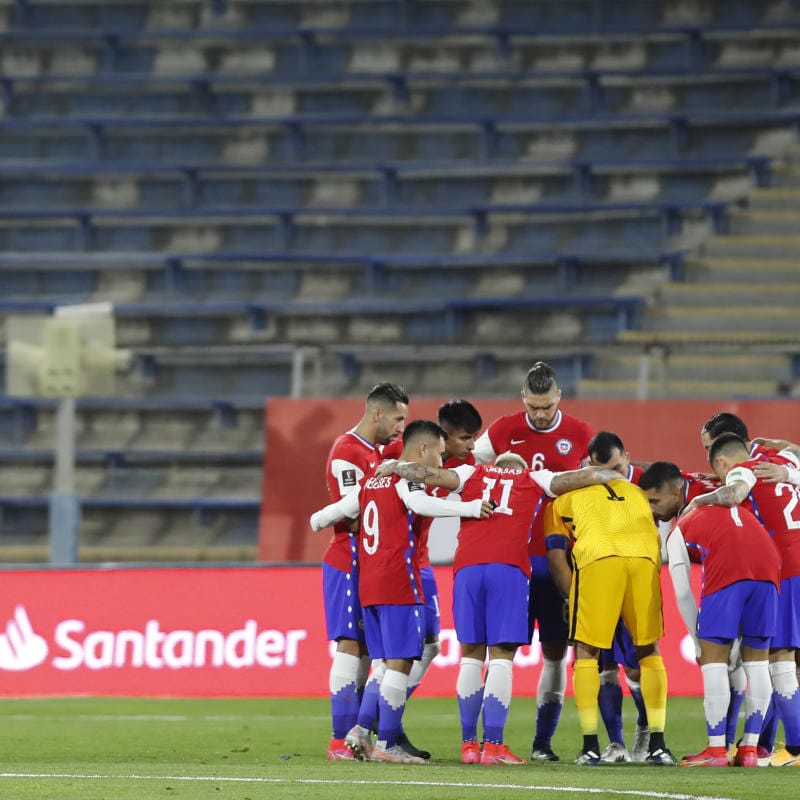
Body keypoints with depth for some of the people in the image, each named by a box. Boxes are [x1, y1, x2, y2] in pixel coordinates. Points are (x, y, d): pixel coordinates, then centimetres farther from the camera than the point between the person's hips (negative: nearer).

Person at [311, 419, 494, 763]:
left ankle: (362, 731, 8)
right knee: (400, 662, -5)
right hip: (398, 581, -9)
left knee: (388, 662, 15)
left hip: (367, 581, 9)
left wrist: (318, 519, 45)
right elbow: (419, 503, -28)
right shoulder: (407, 478, -7)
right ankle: (386, 744, -5)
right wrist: (469, 508, -36)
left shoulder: (374, 478, 17)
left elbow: (340, 508, 23)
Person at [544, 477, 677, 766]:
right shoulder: (636, 493, 37)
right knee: (649, 650, 16)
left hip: (597, 558, -2)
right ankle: (657, 745, 12)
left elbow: (557, 558, 18)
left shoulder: (563, 500, 28)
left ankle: (590, 747, 4)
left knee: (586, 651, 10)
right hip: (646, 557, 2)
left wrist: (574, 599, 23)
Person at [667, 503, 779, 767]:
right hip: (768, 567, 4)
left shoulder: (679, 533, 25)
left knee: (713, 658, 5)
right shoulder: (737, 511, 38)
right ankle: (750, 749, 14)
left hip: (726, 571, -4)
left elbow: (683, 594, 18)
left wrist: (698, 641, 27)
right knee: (757, 660, 13)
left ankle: (716, 750, 1)